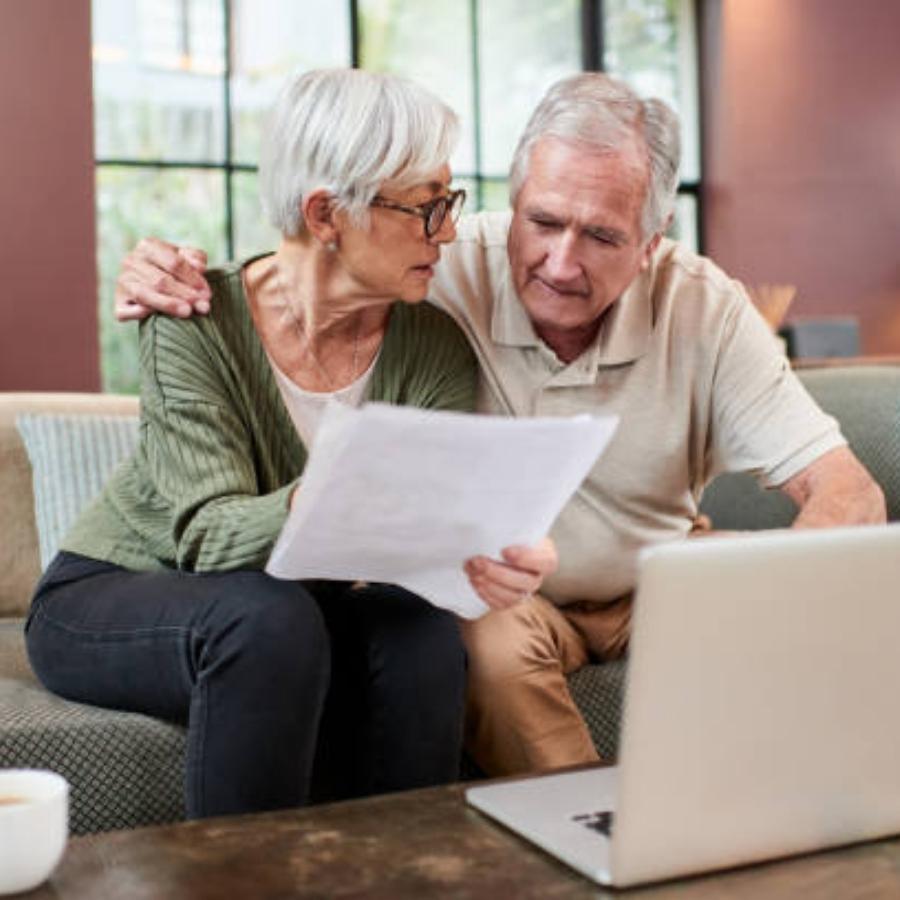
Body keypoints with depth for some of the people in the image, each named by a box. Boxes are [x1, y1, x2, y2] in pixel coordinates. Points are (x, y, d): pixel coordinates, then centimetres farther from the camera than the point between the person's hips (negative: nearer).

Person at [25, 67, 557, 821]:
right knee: (270, 620, -35)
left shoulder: (433, 349, -9)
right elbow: (206, 531, -28)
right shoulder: (198, 325, -20)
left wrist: (493, 550, -43)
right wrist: (311, 506, -51)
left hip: (298, 606, 3)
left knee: (422, 634, -27)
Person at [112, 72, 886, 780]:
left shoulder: (704, 308, -15)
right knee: (499, 646, -36)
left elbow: (851, 494, -17)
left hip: (657, 582, 3)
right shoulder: (443, 273, -20)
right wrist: (165, 285, -31)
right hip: (496, 592, -2)